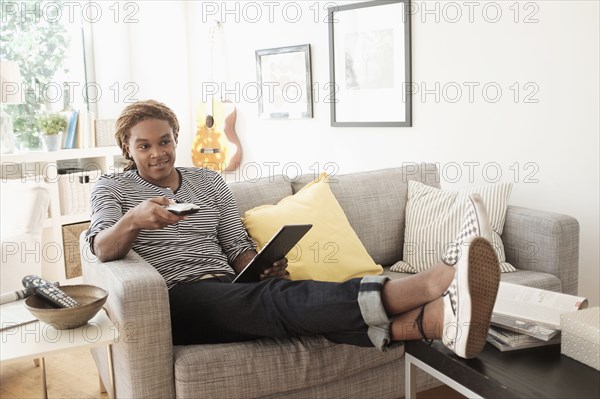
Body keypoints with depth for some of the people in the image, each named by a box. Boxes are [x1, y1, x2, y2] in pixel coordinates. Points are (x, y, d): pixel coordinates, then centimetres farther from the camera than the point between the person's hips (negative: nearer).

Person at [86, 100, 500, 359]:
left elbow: (238, 246, 16)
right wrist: (133, 220, -29)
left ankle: (438, 318, -57)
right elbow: (103, 249, -6)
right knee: (279, 297, -34)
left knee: (282, 299, -32)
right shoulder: (112, 188, 12)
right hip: (175, 300, -4)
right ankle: (430, 283, -57)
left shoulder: (208, 180, 20)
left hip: (228, 292, 4)